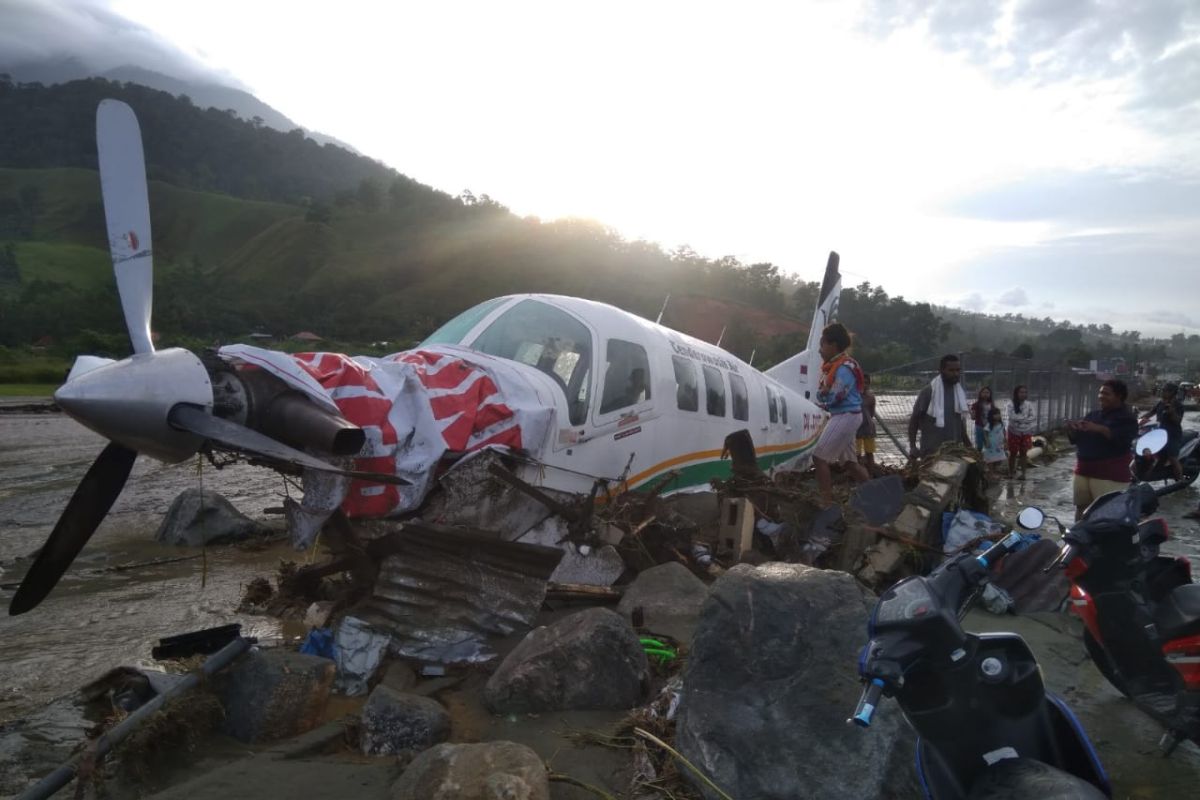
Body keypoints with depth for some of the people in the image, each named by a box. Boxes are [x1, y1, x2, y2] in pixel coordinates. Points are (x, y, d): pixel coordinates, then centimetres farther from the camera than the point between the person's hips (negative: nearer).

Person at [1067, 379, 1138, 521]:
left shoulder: (1127, 418, -3)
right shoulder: (1093, 414, 16)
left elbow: (1122, 439, -21)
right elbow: (1075, 439, 15)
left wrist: (1099, 429, -31)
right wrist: (1072, 430, -7)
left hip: (1110, 474, -7)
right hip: (1084, 470, 7)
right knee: (1081, 508, 16)